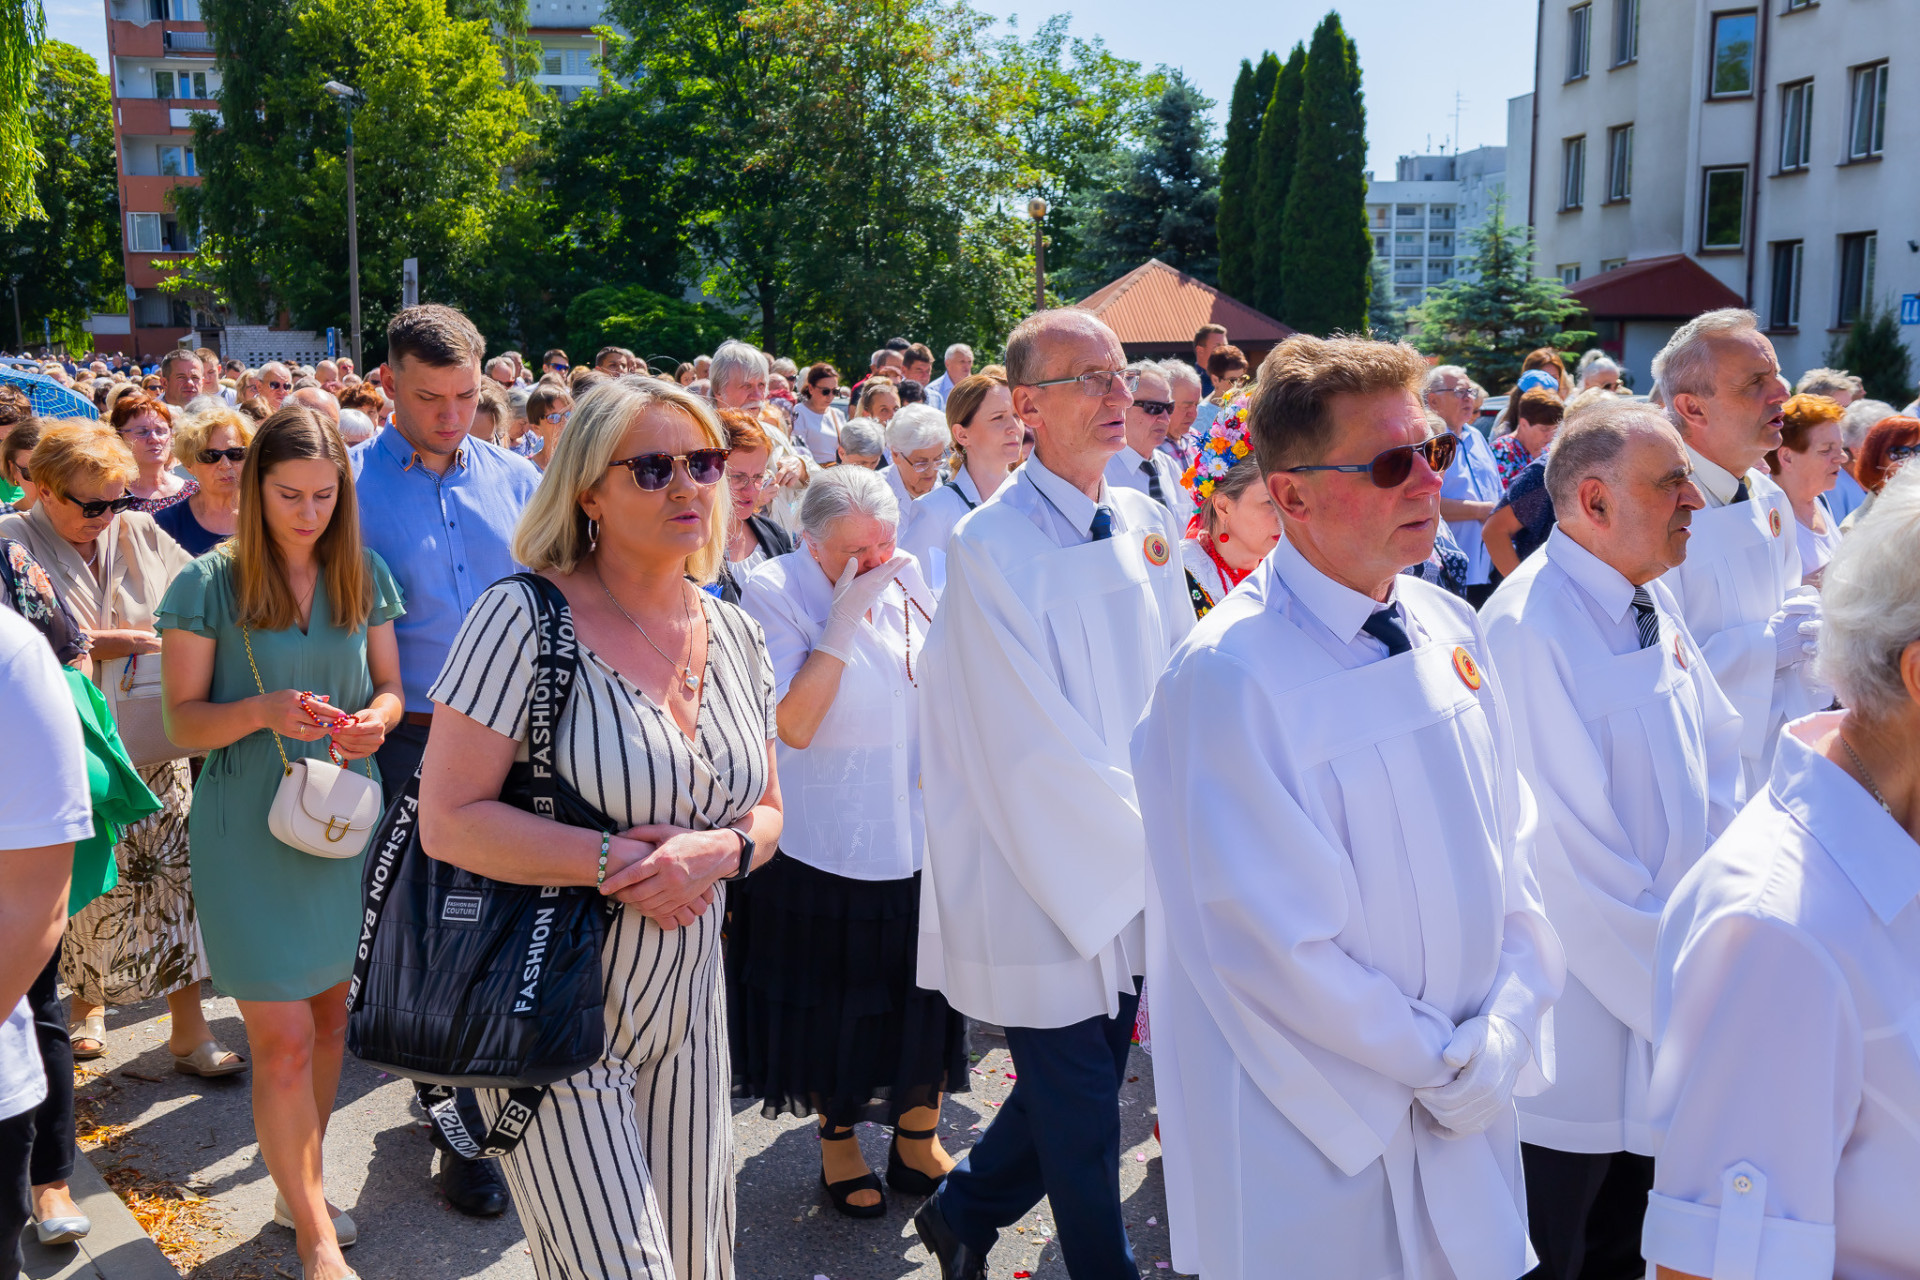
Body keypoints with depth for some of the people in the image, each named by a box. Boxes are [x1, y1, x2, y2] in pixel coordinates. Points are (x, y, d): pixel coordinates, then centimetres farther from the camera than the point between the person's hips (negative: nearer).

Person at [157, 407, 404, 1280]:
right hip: (249, 830, -4)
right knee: (283, 1040, -4)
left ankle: (302, 1184, 35)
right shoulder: (209, 585, -6)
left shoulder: (364, 577, 5)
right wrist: (263, 711, -25)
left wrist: (376, 718, -13)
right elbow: (185, 722, -6)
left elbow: (390, 687, 10)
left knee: (330, 1016, 14)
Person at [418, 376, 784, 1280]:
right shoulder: (523, 619, -15)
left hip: (684, 1003, 6)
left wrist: (720, 850, -11)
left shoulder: (735, 635, 4)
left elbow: (766, 809, 11)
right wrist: (611, 860, -21)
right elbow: (447, 820, -17)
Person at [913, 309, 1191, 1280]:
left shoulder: (1146, 523, 3)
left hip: (1132, 872, 7)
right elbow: (1037, 744, -20)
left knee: (1086, 1088, 20)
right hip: (1047, 879, -7)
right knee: (1078, 1115, 9)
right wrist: (1154, 844, -13)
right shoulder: (991, 547, -18)